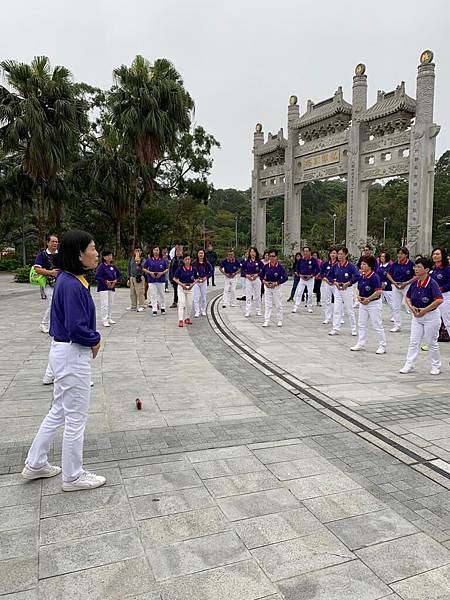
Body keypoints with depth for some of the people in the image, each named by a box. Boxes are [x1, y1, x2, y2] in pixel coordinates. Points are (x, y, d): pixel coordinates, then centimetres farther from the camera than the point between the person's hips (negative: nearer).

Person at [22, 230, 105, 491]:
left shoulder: (71, 280, 7)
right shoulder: (71, 285, -23)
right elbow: (76, 328, -24)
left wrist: (91, 340, 3)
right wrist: (95, 340, -7)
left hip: (66, 351, 10)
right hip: (73, 355, -10)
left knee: (59, 411, 22)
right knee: (76, 418, 6)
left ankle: (36, 464, 37)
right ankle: (73, 476, 22)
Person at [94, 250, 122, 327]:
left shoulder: (113, 266, 8)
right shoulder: (101, 266, -9)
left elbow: (119, 275, 14)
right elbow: (97, 277, -16)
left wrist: (116, 281, -4)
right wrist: (105, 281, -20)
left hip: (112, 287, 6)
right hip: (103, 288, -6)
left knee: (110, 304, 13)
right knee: (105, 304, -6)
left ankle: (109, 318, 26)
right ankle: (104, 320, 0)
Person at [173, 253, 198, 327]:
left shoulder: (193, 269, -1)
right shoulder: (180, 269, -7)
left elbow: (196, 279, 8)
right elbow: (175, 278, -3)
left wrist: (192, 284, -10)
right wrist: (182, 284, -15)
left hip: (190, 288, 3)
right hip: (181, 288, -3)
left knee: (189, 304, 9)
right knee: (181, 303, -10)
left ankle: (187, 318, 26)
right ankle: (180, 320, -12)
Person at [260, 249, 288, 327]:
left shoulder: (280, 267, -11)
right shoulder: (266, 266, -2)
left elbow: (285, 277, -10)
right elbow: (261, 276, 9)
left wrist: (276, 283, -16)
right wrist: (264, 282, -8)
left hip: (277, 287, -3)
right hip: (268, 287, 3)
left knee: (278, 305, 6)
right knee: (268, 305, 5)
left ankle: (279, 321, 16)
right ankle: (266, 321, 8)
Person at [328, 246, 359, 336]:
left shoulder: (350, 265, -12)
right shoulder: (336, 265, 2)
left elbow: (357, 276, -19)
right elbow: (330, 275, 13)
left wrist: (347, 283, -19)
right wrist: (335, 282, -4)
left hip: (347, 289, -4)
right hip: (337, 289, 4)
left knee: (350, 309, 5)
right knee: (336, 309, 3)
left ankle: (353, 329, 18)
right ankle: (335, 329, 7)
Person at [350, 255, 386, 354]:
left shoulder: (375, 277, -18)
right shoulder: (361, 277, 5)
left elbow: (378, 291, -24)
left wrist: (368, 299, -20)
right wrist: (358, 296, -4)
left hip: (374, 304, -8)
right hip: (363, 304, 8)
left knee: (377, 326, 1)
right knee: (361, 324, 11)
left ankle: (382, 346, 12)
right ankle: (360, 344, 21)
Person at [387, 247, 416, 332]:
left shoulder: (411, 264, -10)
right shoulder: (395, 264, 0)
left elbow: (416, 276, -9)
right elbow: (388, 274, 10)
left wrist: (407, 283, -17)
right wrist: (393, 282, -5)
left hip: (407, 286, -4)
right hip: (396, 286, 4)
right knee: (395, 307, 9)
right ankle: (397, 325, 20)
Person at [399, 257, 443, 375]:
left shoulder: (432, 283, -19)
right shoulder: (415, 283, 0)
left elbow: (439, 300, -28)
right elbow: (408, 297, 12)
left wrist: (425, 310, -25)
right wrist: (411, 307, -7)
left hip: (431, 316, -5)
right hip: (416, 316, 6)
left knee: (432, 343, 7)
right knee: (413, 342, 6)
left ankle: (436, 366, 24)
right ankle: (409, 365, 13)